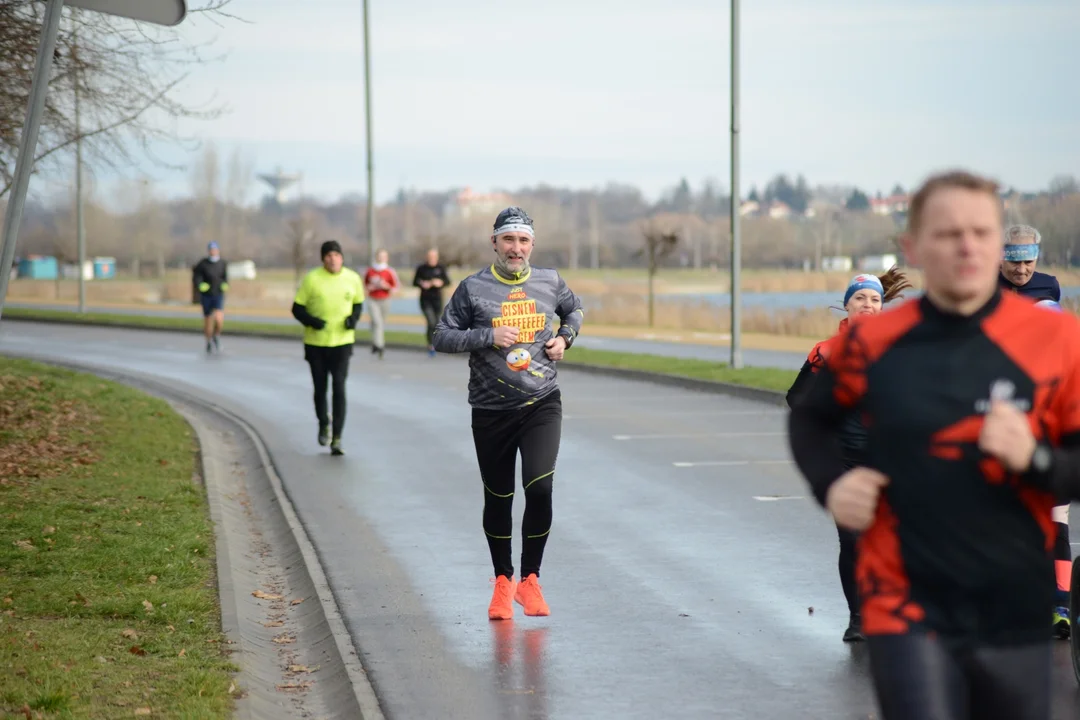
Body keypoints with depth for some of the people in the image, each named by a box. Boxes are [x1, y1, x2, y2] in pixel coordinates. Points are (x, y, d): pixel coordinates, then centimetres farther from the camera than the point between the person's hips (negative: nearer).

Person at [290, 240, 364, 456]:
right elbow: (297, 308, -3)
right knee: (320, 388, 10)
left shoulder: (353, 278, -1)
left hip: (342, 342, 0)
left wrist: (354, 318, -8)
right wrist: (311, 321, -22)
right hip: (316, 343, 0)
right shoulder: (311, 279, -7)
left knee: (339, 388, -10)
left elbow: (358, 303, 14)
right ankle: (324, 422, 40)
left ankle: (336, 439, -8)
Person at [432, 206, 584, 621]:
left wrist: (565, 338, 7)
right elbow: (441, 337, -4)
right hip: (491, 411, 0)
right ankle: (503, 580, 28)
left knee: (540, 488, -16)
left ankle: (529, 579, 1)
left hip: (541, 404, 0)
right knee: (498, 498, 9)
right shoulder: (473, 288, -3)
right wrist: (489, 337, -16)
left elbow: (574, 309, 26)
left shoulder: (549, 282, 6)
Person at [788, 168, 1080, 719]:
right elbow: (810, 419, 17)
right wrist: (830, 484, 0)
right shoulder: (871, 342, -2)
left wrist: (1036, 459, -21)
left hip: (1017, 616, 1)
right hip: (907, 608, -1)